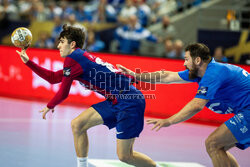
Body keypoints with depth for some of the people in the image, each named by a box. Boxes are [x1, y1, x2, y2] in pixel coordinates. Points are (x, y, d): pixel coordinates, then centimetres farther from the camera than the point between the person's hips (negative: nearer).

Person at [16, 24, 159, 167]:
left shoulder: (72, 59, -9)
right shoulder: (81, 58, 19)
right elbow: (53, 78, 28)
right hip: (115, 101, 10)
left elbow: (63, 93, -3)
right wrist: (28, 62, 30)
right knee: (77, 125, 7)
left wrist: (50, 106, 16)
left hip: (129, 101, -10)